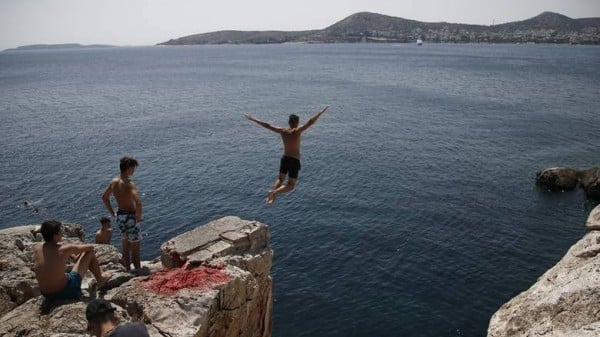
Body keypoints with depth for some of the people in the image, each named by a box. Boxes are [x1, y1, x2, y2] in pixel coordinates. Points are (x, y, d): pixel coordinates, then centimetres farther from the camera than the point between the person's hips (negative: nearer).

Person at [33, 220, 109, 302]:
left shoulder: (36, 249, -4)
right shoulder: (64, 249, -16)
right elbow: (91, 247, 0)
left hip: (48, 296, 5)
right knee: (89, 252, 5)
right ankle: (100, 279, 29)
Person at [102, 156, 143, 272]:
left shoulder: (113, 181, 2)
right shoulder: (129, 184, -23)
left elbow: (104, 197, 17)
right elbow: (138, 202, -35)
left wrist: (112, 213, 20)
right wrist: (139, 216, -19)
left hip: (120, 216, 8)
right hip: (130, 217, -8)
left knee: (125, 248, 20)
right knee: (135, 248, 5)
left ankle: (128, 271, 30)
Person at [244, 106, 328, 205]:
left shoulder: (282, 131, -3)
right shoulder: (298, 131, -14)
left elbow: (266, 125, -1)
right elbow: (311, 122, -21)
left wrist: (252, 119, 7)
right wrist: (322, 111, -17)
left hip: (285, 158, 5)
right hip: (294, 161, -5)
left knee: (280, 178, 27)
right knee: (290, 186, 2)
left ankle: (273, 191, 1)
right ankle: (274, 192, -22)